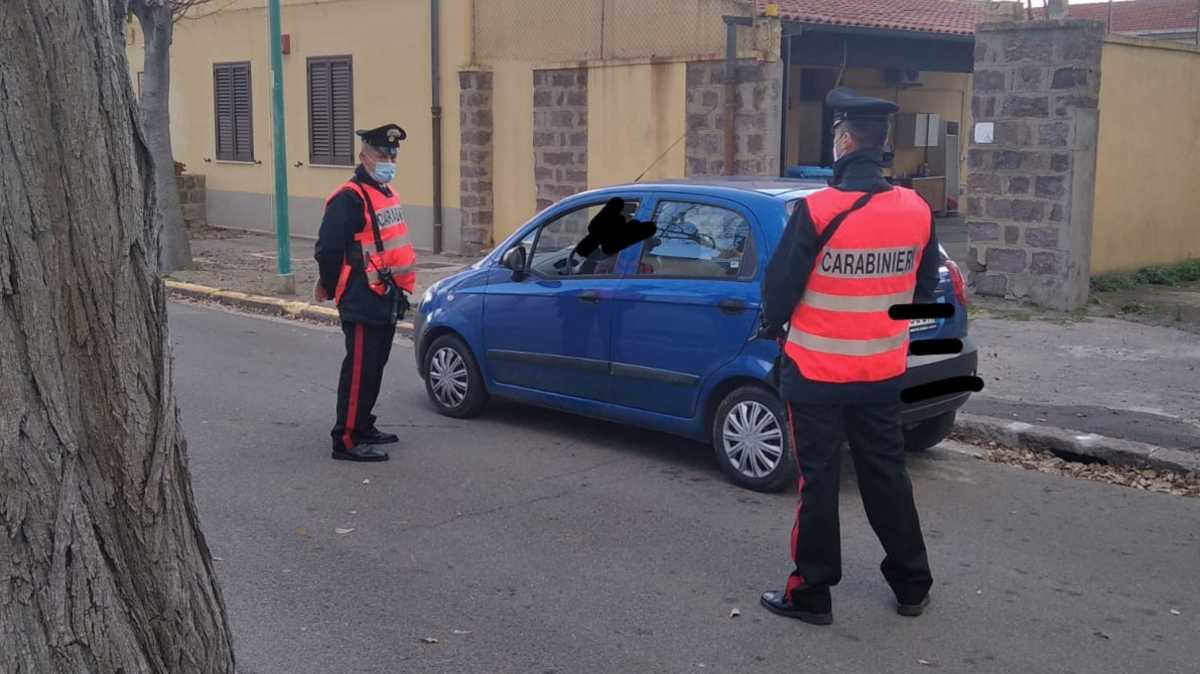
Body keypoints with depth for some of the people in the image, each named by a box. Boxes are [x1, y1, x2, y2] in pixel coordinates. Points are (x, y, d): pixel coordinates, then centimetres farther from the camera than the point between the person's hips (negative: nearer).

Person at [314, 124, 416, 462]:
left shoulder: (385, 192, 15)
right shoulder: (349, 198, -15)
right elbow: (328, 249, -17)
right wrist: (330, 289, -4)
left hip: (387, 300, 9)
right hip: (363, 304, -9)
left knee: (374, 367, 17)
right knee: (359, 370, -6)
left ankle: (363, 427, 29)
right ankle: (347, 440, 0)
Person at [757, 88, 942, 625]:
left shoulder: (817, 211, -19)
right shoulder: (916, 210, -2)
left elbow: (781, 285, -12)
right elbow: (923, 289, 9)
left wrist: (771, 328, 8)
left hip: (817, 373, -5)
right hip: (883, 373, 5)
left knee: (818, 480, 6)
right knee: (886, 474, 17)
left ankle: (811, 593, 16)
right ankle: (912, 584, 28)